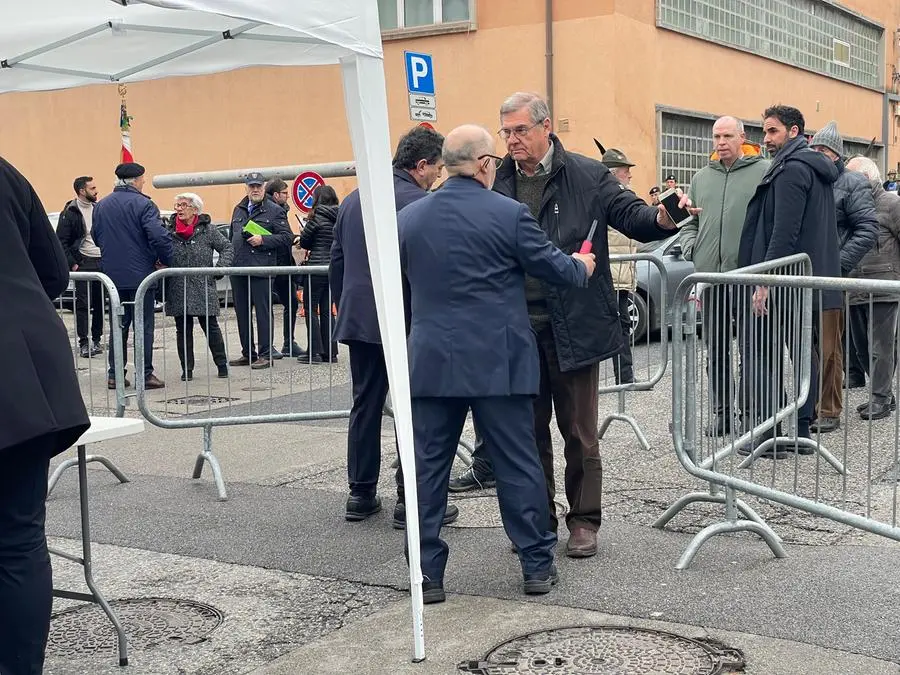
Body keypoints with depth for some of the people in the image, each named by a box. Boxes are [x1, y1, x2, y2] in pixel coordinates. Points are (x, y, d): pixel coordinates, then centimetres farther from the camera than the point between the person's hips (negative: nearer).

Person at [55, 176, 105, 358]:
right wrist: (72, 264, -10)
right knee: (83, 304, -4)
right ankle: (83, 343, 0)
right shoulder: (70, 213, -4)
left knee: (100, 303, 7)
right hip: (83, 263, -5)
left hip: (102, 262, 5)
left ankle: (97, 339, 17)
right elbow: (61, 241, -5)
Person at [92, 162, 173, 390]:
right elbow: (159, 236, -21)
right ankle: (145, 375, 2)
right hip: (140, 274, -6)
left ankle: (114, 374, 14)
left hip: (113, 275, 6)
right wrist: (166, 260, -6)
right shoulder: (143, 204, -12)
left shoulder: (101, 206, 8)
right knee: (144, 326, 1)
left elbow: (96, 236, 14)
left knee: (119, 325, 14)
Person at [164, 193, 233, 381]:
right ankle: (187, 369, 14)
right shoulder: (169, 230, 4)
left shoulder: (208, 229, 0)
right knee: (183, 330, 6)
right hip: (178, 291, 2)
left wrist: (220, 267, -7)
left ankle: (222, 364, 15)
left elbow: (227, 247, 4)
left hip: (203, 289, -2)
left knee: (211, 327, 4)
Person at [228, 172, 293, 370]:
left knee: (263, 312, -5)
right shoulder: (238, 210, 19)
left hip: (261, 269, -6)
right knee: (242, 313, 10)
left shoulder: (274, 211, 0)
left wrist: (263, 240, -15)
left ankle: (266, 355, 0)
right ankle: (248, 353, 20)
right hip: (238, 269, 7)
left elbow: (287, 237, -6)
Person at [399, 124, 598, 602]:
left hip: (431, 361, 3)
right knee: (517, 463, 8)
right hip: (498, 362, -2)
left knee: (429, 465, 8)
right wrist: (582, 267, 22)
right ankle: (537, 564, 16)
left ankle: (427, 572, 12)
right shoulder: (509, 214, -9)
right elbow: (554, 268, 0)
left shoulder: (409, 218, 2)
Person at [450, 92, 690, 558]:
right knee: (528, 429, 14)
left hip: (573, 326, -3)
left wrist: (663, 217, -28)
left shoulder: (587, 176, -2)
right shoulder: (499, 182, 7)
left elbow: (630, 214, -7)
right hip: (516, 327, 4)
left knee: (579, 431, 7)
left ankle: (584, 521, 21)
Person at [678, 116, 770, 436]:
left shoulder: (765, 171, -2)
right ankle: (721, 410, 21)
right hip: (711, 275, 5)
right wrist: (690, 246, 5)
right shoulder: (702, 178, 16)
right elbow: (689, 221, 23)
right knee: (716, 348, 11)